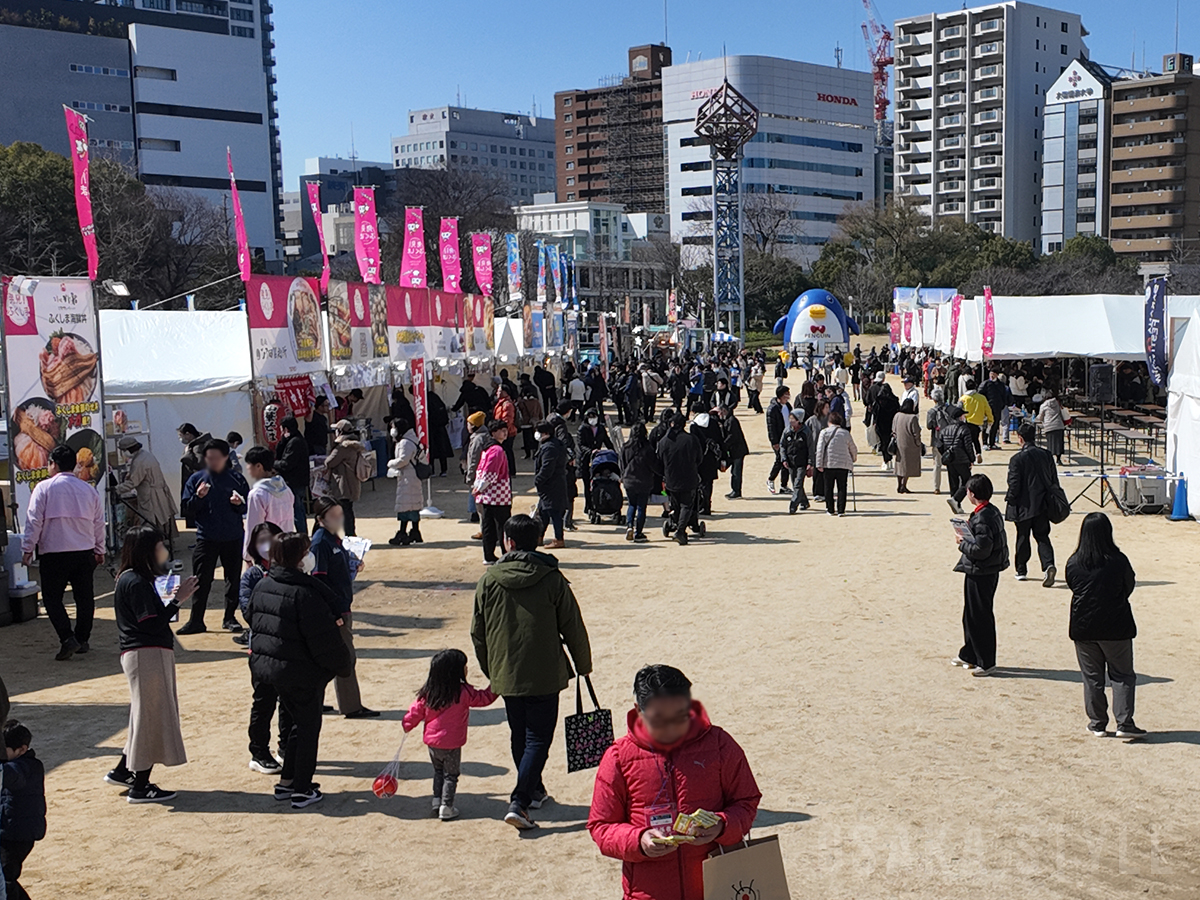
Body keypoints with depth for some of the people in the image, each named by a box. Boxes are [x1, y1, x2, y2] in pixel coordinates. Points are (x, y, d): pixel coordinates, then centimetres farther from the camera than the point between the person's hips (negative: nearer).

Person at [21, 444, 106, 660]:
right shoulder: (89, 490, 7)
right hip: (85, 552, 4)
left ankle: (67, 639, -10)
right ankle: (82, 640, 18)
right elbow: (99, 523, 13)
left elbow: (34, 521, -9)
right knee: (84, 596, 12)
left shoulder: (44, 488, -5)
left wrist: (28, 549, -2)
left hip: (54, 553, -4)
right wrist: (100, 551, 22)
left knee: (52, 597, 3)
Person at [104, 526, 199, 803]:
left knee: (148, 716, 19)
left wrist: (170, 599, 6)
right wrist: (177, 600, -19)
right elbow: (151, 624, -22)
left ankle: (123, 771, 28)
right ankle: (140, 787, 6)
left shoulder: (135, 580, 15)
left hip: (151, 654, 10)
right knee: (150, 716, -3)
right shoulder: (136, 583, -17)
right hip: (146, 655, -10)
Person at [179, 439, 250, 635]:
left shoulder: (237, 480, 4)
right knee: (201, 581, -1)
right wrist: (198, 497, -16)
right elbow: (188, 508, 2)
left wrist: (240, 504, -15)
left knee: (234, 579, 6)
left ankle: (230, 618, 17)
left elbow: (248, 508, 6)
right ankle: (196, 620, 5)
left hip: (233, 538, 1)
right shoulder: (196, 479, 4)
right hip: (206, 538, 0)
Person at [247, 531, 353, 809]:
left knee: (300, 722, 23)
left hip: (267, 666, 8)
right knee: (309, 727, 8)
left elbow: (253, 623, 14)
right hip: (302, 673, -8)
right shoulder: (304, 593, -24)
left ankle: (286, 782, 27)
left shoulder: (262, 586, 1)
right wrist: (345, 664, -7)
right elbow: (325, 639, -21)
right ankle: (302, 790, 13)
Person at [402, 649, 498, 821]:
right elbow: (484, 698, -7)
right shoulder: (463, 693, -17)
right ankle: (446, 808, 8)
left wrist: (407, 725, 20)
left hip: (431, 741, 5)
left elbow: (416, 711, 3)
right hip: (451, 744, -4)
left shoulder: (428, 693, -5)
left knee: (438, 771, 23)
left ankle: (437, 802, 25)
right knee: (451, 774, 9)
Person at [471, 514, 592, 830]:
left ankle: (534, 791, 33)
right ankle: (519, 802, -9)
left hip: (506, 676, 3)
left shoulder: (488, 581, -3)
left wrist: (490, 671, 19)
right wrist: (583, 665, 11)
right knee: (538, 739, 2)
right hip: (545, 676, -3)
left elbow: (478, 633, 5)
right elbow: (573, 628, -4)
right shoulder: (552, 579, -9)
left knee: (520, 737, 19)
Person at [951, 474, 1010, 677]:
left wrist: (963, 542, -11)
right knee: (971, 614, 20)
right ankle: (969, 655, 31)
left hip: (980, 574, -10)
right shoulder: (993, 512, 7)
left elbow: (980, 549, -26)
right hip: (989, 571, 10)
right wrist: (969, 532, 7)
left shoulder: (982, 518, -24)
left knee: (980, 616, 0)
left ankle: (986, 662, 9)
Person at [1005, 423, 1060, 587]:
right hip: (1043, 505, 4)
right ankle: (1048, 565, -13)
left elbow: (1014, 485, -14)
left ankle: (1021, 570, 21)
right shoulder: (1046, 455, 0)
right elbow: (1054, 481, 7)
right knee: (1042, 536, 9)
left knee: (1023, 538, 10)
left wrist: (1009, 500, 1)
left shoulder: (1017, 458, -15)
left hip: (1024, 506, -4)